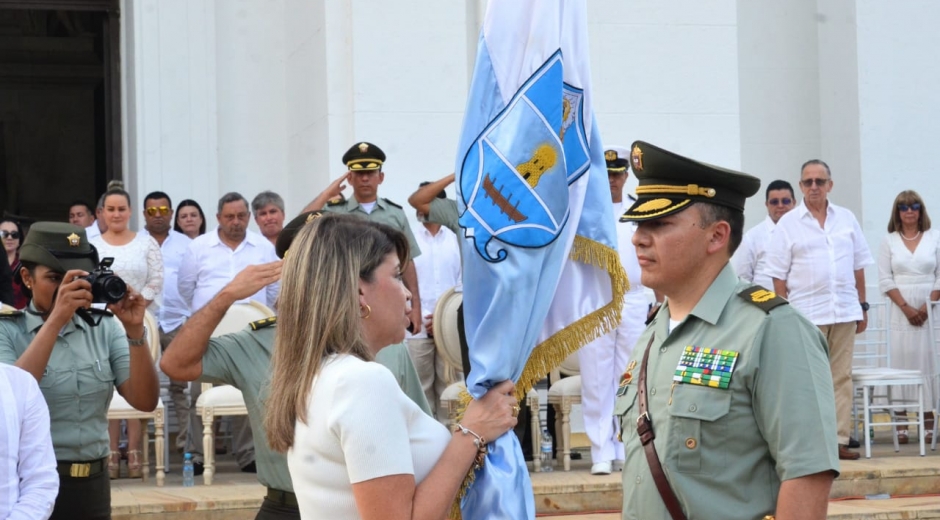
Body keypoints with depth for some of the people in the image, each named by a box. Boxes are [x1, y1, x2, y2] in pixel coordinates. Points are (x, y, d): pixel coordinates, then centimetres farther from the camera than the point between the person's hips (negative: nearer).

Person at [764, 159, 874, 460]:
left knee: (842, 378, 4)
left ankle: (839, 439, 7)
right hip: (807, 314, -3)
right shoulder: (788, 224, 1)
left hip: (845, 311, 3)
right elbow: (779, 276, -1)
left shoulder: (847, 219, 11)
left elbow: (859, 268, 14)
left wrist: (863, 306, 10)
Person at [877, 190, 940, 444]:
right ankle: (901, 421, -4)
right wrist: (906, 307, -9)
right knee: (901, 360, -3)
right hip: (900, 311, 0)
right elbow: (885, 280, 1)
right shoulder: (889, 242, 7)